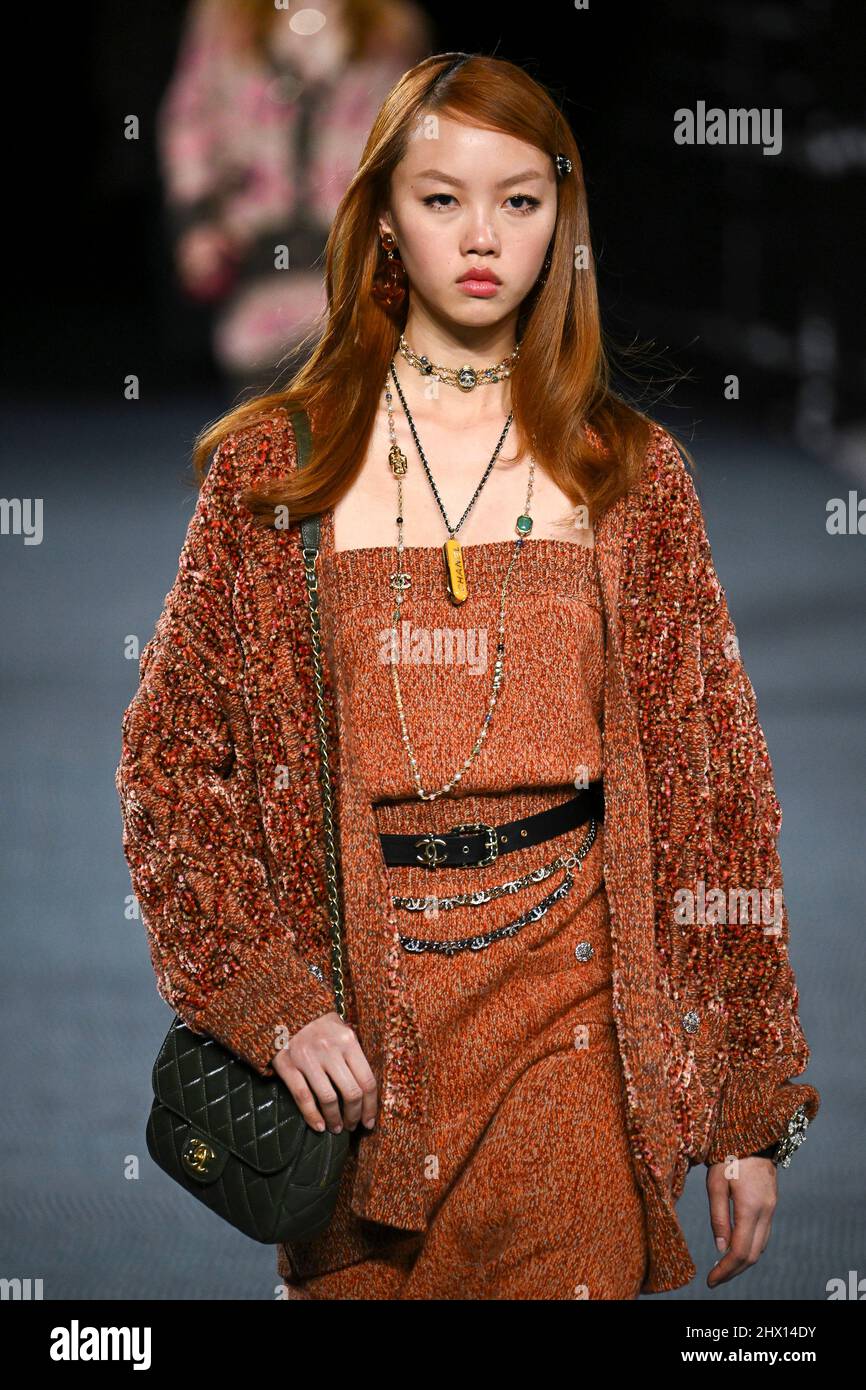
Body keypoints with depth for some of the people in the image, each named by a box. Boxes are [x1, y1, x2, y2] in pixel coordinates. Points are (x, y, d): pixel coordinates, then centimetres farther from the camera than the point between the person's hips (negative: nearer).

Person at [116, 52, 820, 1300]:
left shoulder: (628, 471, 5)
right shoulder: (276, 464, 4)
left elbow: (714, 786, 4)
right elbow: (171, 755, 2)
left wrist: (749, 1105, 1)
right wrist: (268, 997, -11)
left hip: (570, 1005, 0)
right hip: (354, 1011, 0)